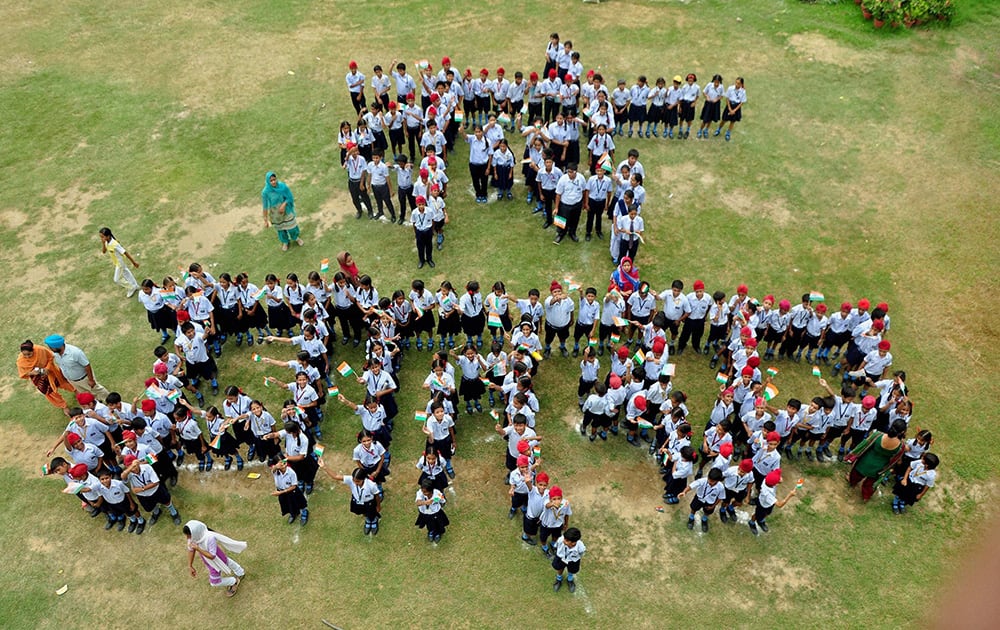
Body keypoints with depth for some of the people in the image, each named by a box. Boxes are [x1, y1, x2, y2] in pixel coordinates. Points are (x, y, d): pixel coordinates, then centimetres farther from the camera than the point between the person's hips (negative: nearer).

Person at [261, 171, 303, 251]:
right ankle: (285, 242, 51)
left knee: (291, 226, 20)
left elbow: (289, 198, -9)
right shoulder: (265, 191, -26)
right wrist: (265, 220, -12)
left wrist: (283, 205, -26)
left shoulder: (283, 186, -23)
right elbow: (265, 206, -17)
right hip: (275, 213, -1)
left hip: (286, 211, 1)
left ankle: (296, 237, 53)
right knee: (280, 228, 22)